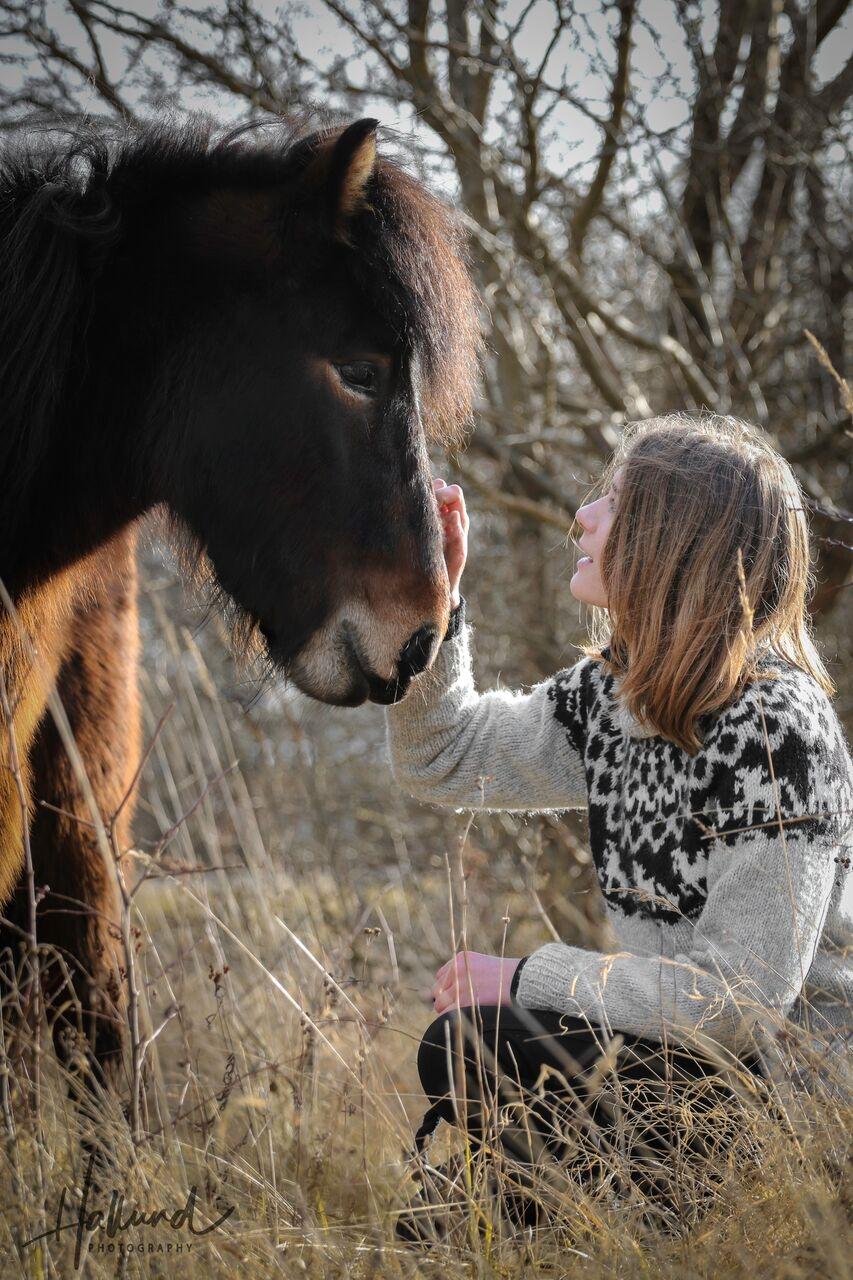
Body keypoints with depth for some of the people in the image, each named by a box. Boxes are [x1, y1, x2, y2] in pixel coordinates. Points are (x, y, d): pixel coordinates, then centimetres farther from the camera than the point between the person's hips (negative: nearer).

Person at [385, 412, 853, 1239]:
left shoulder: (772, 725, -22)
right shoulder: (612, 693, 4)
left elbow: (738, 996, -25)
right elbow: (444, 758, 16)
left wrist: (526, 979, -18)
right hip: (687, 1053, 9)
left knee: (474, 1054, -18)